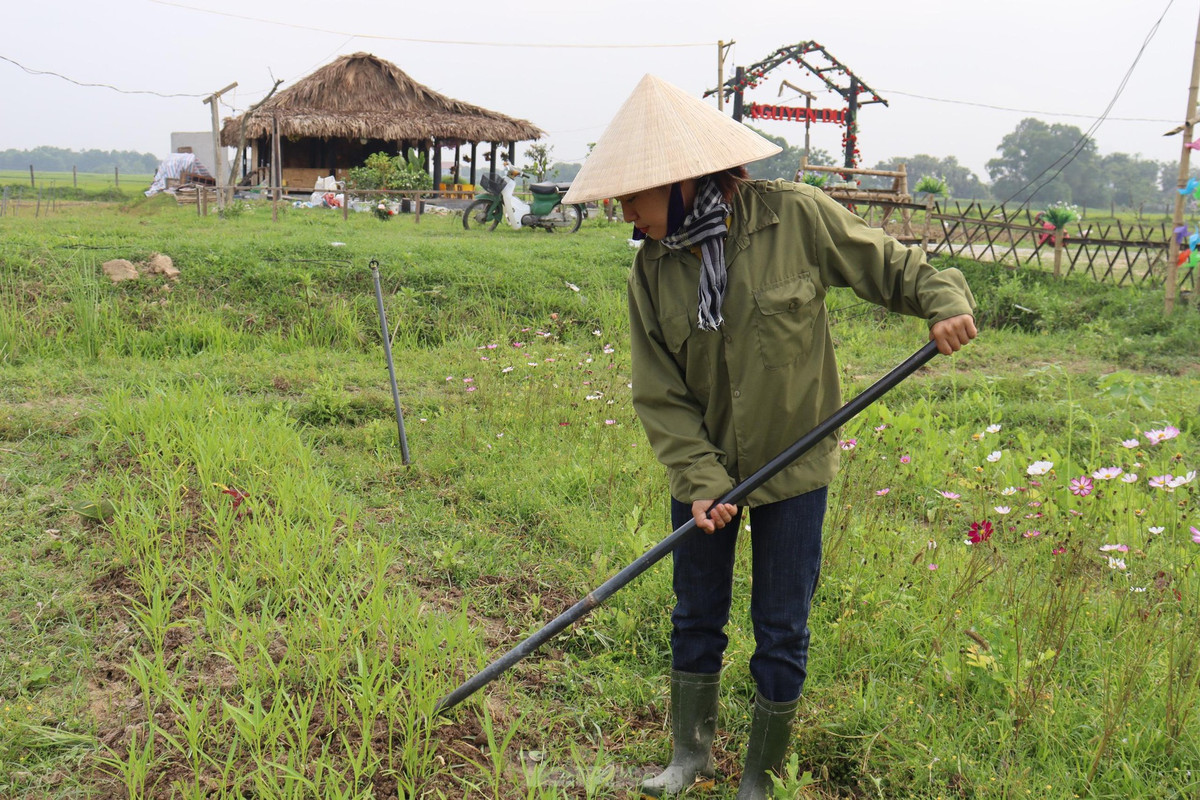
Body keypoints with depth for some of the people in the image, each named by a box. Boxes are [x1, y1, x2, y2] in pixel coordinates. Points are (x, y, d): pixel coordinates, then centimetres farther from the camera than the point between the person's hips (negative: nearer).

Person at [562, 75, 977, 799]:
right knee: (696, 618, 16)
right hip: (704, 471, 3)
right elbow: (659, 394, -8)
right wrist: (699, 479, -18)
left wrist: (946, 299, -22)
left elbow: (889, 264, -3)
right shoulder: (652, 267, -8)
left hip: (793, 465, -2)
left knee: (782, 633, 8)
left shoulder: (795, 216, -16)